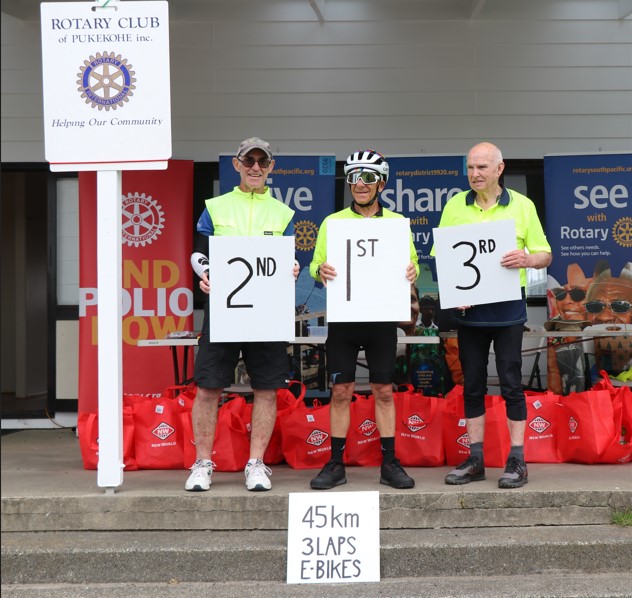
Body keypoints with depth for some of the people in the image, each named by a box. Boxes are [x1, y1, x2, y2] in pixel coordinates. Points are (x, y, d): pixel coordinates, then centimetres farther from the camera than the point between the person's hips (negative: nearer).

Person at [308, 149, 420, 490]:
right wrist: (321, 271, -17)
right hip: (342, 316, 0)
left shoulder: (397, 223, 8)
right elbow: (316, 266, 7)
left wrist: (411, 272, -14)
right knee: (341, 391, 3)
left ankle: (389, 464, 14)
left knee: (383, 391, 5)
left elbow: (411, 265, 9)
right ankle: (336, 464, 11)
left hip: (382, 316, 0)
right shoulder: (332, 222, 7)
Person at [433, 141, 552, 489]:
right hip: (467, 308, 3)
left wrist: (527, 259, -19)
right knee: (472, 385, 8)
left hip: (507, 307, -2)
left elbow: (545, 255, 4)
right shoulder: (455, 206, 7)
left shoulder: (522, 206, 2)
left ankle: (517, 461, 8)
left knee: (510, 382, 0)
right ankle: (475, 460, 17)